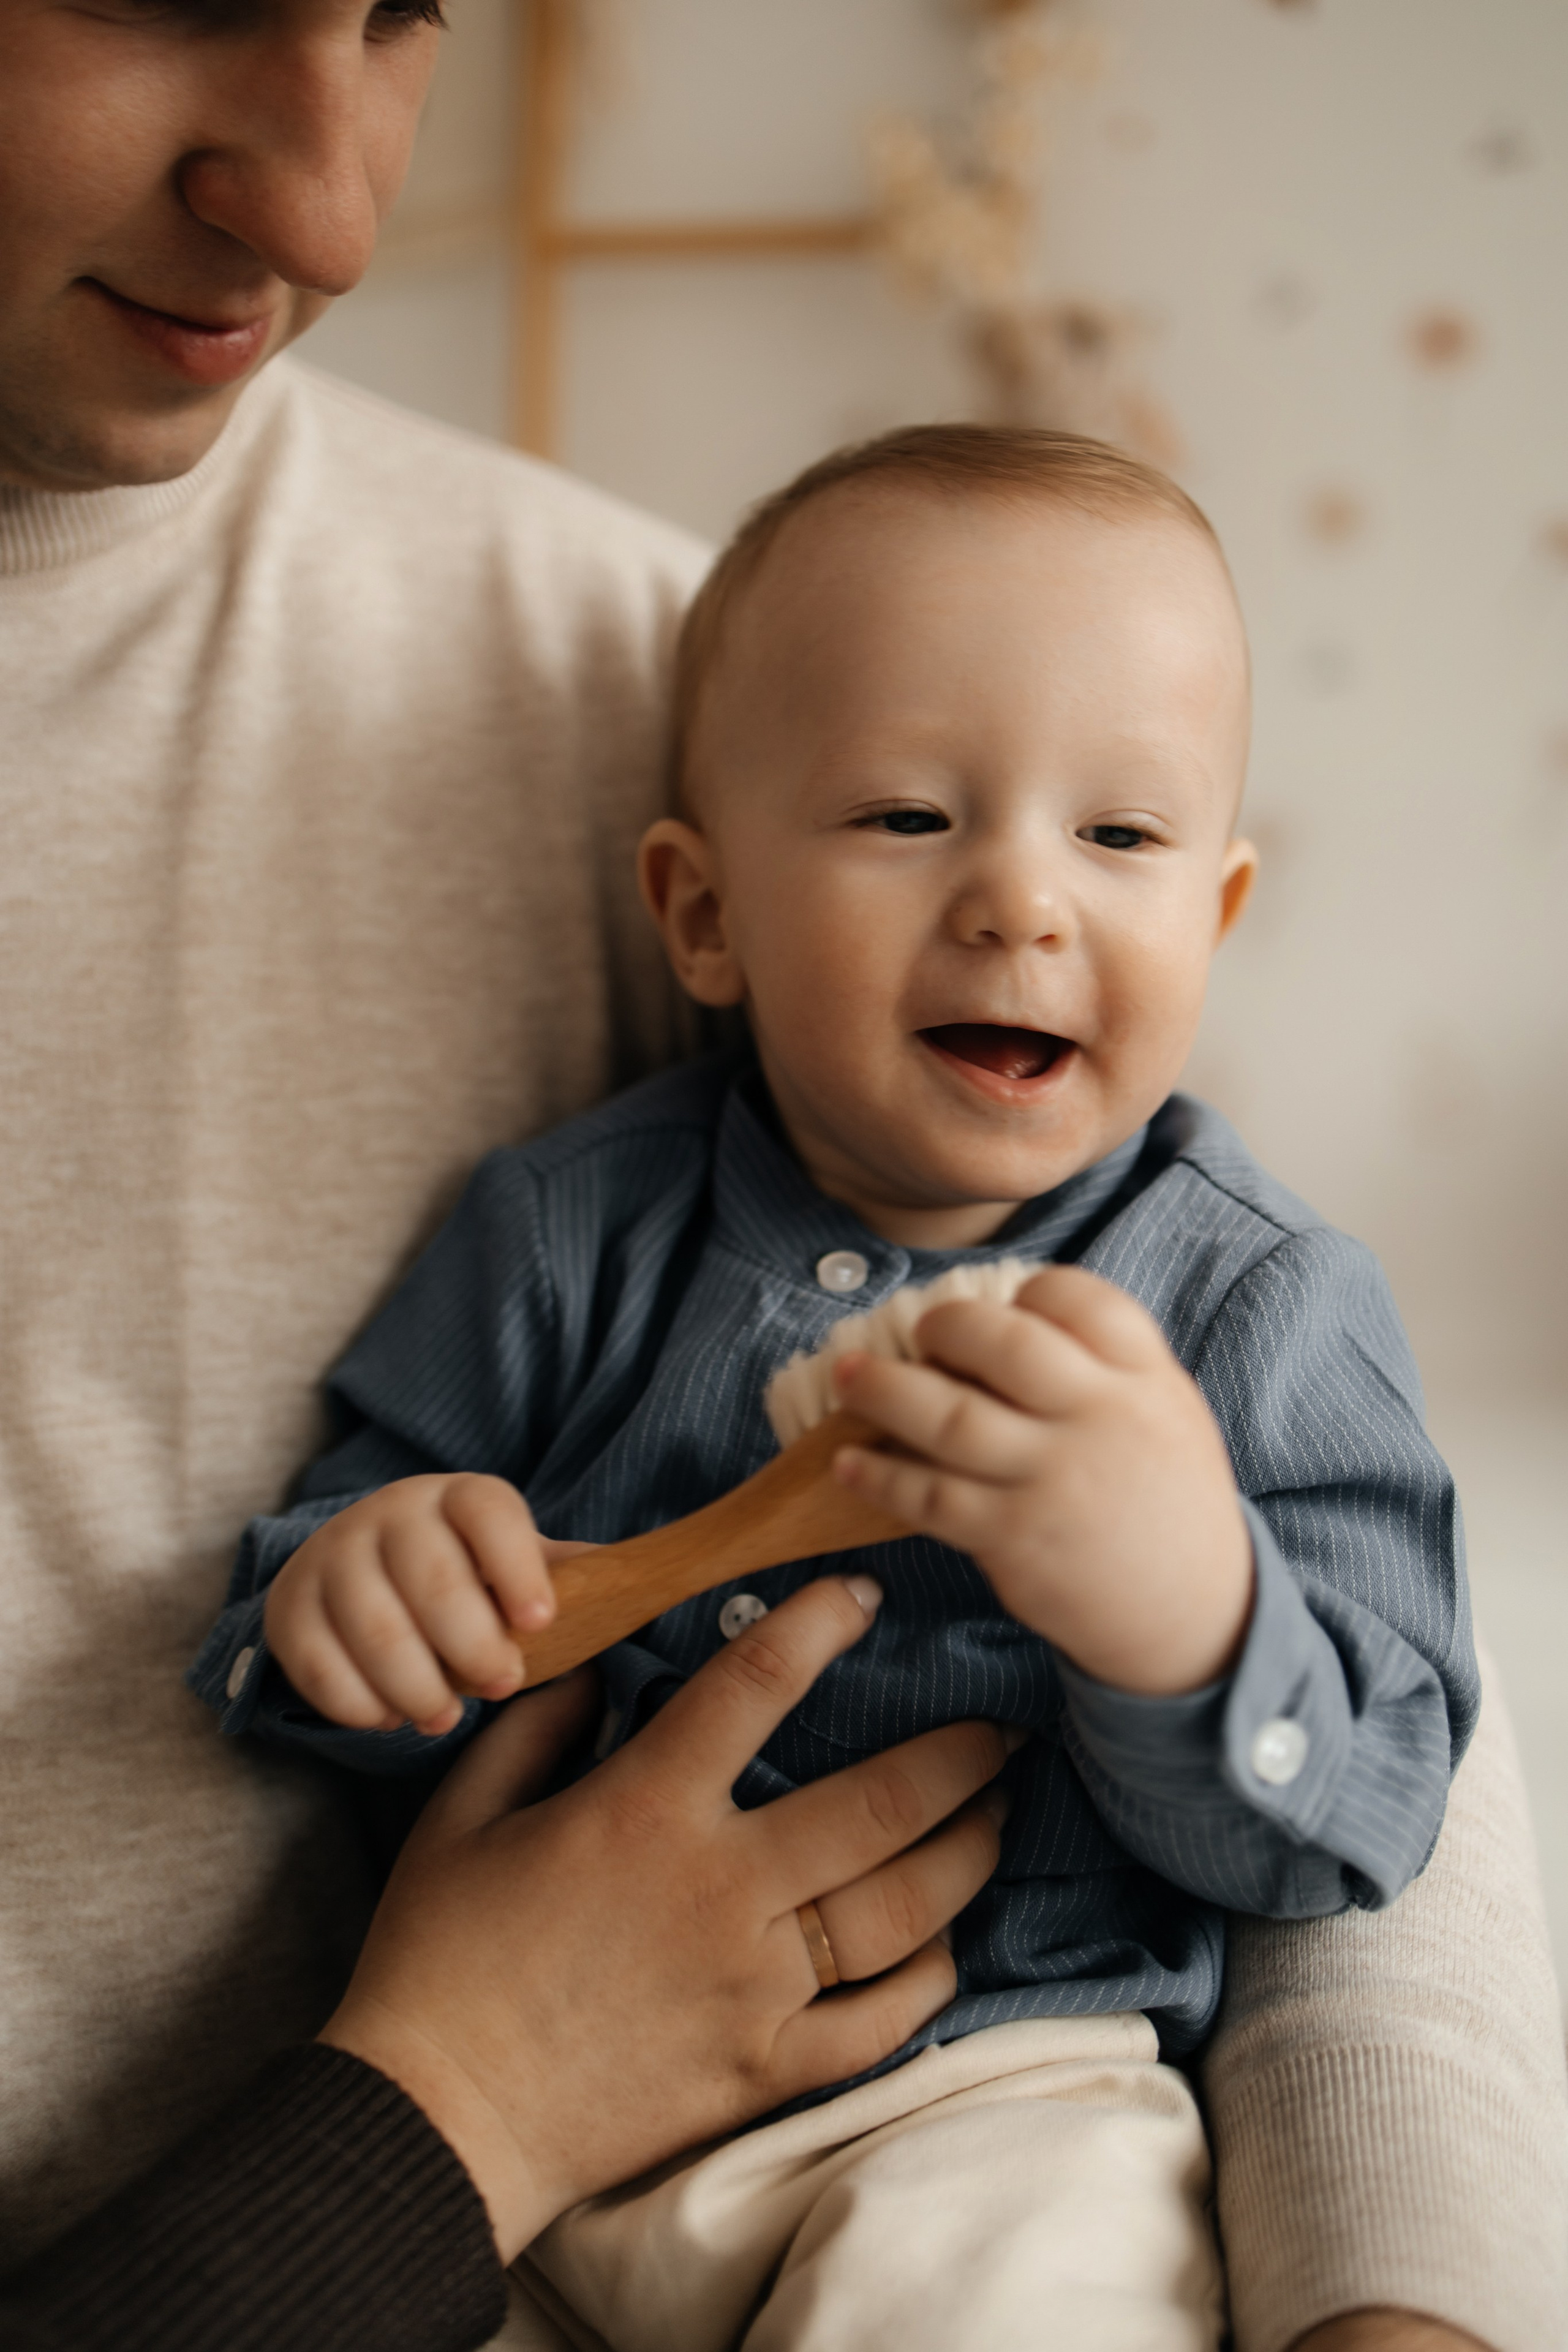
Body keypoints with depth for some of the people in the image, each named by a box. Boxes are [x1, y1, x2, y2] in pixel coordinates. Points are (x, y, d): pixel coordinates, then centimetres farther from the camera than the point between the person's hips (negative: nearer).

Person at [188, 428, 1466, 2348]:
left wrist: (1191, 1613, -34)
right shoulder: (569, 1235, 0)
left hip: (985, 2081, -3)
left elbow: (1351, 1825, -12)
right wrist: (349, 1593, -18)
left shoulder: (1266, 1313, -7)